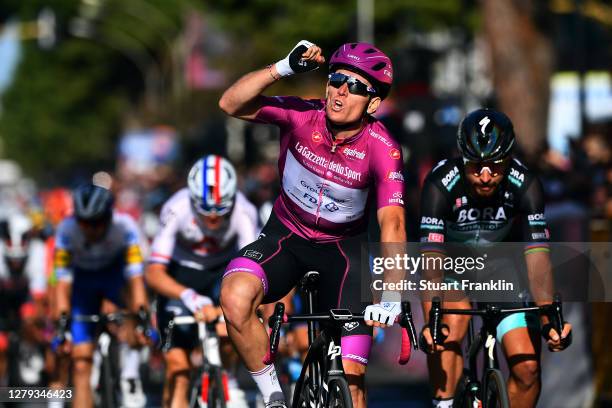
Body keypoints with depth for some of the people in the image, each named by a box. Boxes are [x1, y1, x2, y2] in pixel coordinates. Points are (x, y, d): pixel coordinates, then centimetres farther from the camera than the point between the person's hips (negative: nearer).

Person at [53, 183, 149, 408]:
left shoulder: (124, 226, -30)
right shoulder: (67, 230, -29)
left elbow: (135, 277, -34)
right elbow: (63, 280, -28)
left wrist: (142, 319, -45)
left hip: (115, 272, -1)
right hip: (83, 279, 1)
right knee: (81, 365, -6)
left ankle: (130, 372, -21)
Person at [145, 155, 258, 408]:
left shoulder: (243, 212, -29)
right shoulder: (177, 209, -31)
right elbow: (153, 273, -37)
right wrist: (190, 297, -53)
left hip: (223, 270, 1)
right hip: (180, 275, -1)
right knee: (177, 363, -10)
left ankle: (226, 379, -6)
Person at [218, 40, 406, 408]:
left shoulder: (383, 150, -23)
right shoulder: (303, 116, -18)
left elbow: (392, 221, -32)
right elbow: (231, 104, -25)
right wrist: (285, 68, -39)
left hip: (343, 247, -1)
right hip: (286, 236, 1)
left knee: (350, 375, -9)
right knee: (236, 295, -31)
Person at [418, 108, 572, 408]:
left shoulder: (525, 185, -27)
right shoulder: (441, 183, -31)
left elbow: (537, 256, -34)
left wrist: (549, 319, -48)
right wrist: (430, 322, -53)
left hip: (501, 263, 1)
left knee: (527, 367, -11)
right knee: (452, 320, -33)